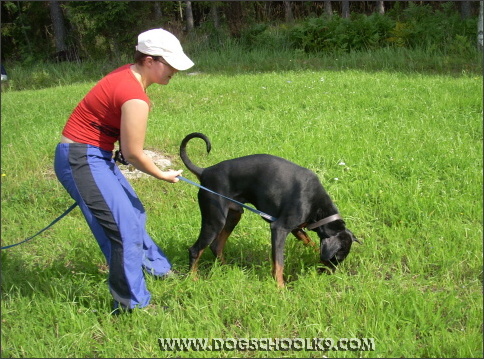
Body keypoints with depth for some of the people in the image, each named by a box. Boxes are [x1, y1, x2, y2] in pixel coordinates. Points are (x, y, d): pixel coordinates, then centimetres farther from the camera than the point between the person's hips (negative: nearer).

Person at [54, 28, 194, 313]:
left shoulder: (129, 75, 3)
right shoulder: (135, 97, -25)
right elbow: (133, 154, -17)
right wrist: (163, 175, -3)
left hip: (95, 155, 10)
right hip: (82, 161, -10)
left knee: (133, 213, 23)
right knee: (124, 229, -8)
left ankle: (156, 267, 42)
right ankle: (132, 304, 4)